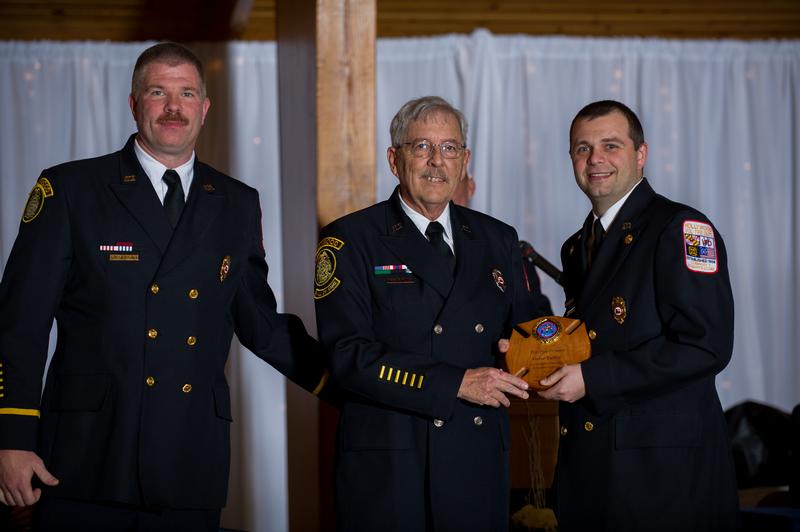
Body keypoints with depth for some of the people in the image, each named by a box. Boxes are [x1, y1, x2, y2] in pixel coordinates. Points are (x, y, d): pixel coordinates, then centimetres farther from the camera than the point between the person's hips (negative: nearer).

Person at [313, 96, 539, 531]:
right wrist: (457, 383, -17)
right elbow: (348, 356, -12)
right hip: (387, 466, -4)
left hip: (480, 463, 4)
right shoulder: (349, 240, -2)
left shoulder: (497, 240, 13)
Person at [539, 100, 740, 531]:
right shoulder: (577, 247, 18)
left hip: (666, 468, -7)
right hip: (586, 463, 7)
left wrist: (592, 378, -18)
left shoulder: (682, 229, -9)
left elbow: (706, 346, -18)